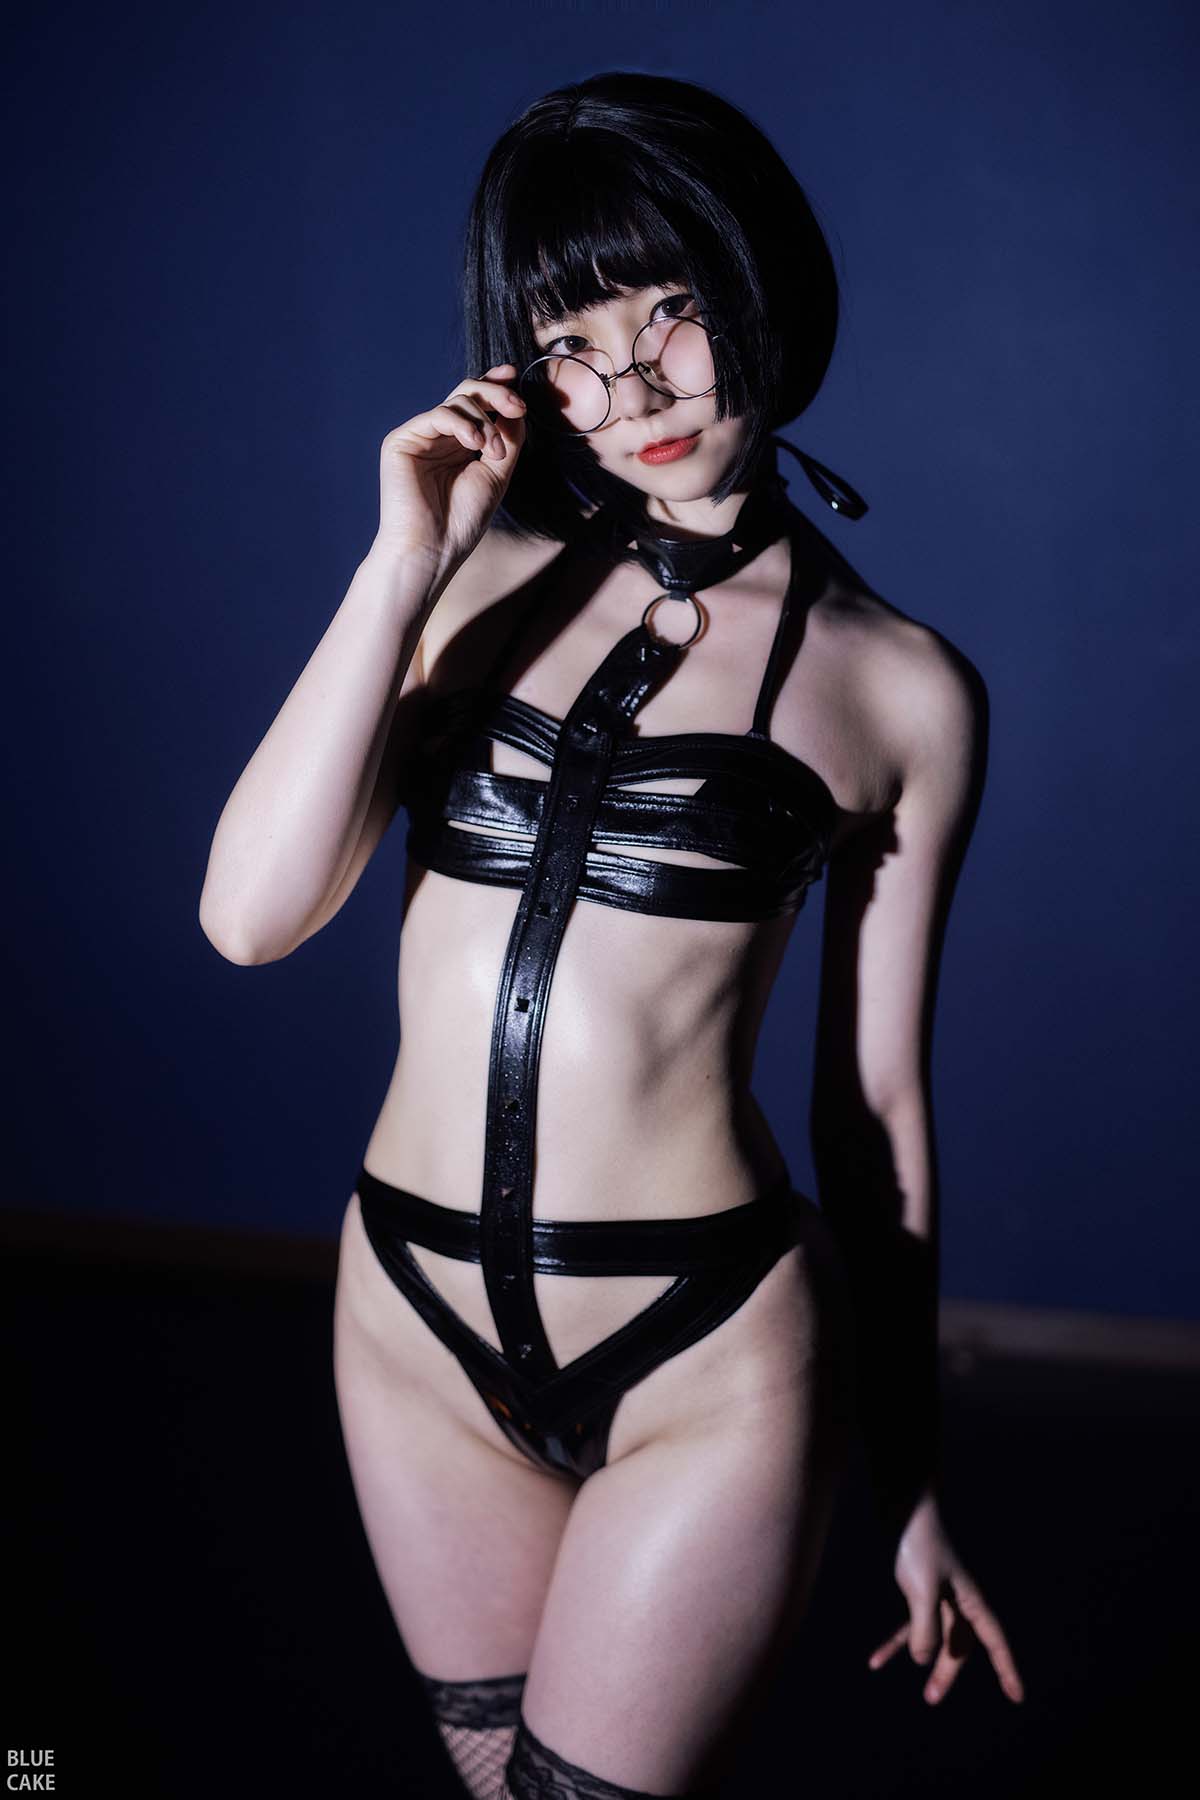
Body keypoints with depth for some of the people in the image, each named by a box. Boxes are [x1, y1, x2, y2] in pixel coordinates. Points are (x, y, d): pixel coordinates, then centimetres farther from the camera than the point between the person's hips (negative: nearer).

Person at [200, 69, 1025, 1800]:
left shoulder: (899, 685, -4)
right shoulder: (485, 580, 2)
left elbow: (877, 1103, 2)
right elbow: (251, 914, -9)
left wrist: (913, 1486, 8)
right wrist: (404, 567, -14)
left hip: (707, 1354, -3)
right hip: (421, 1320, 4)